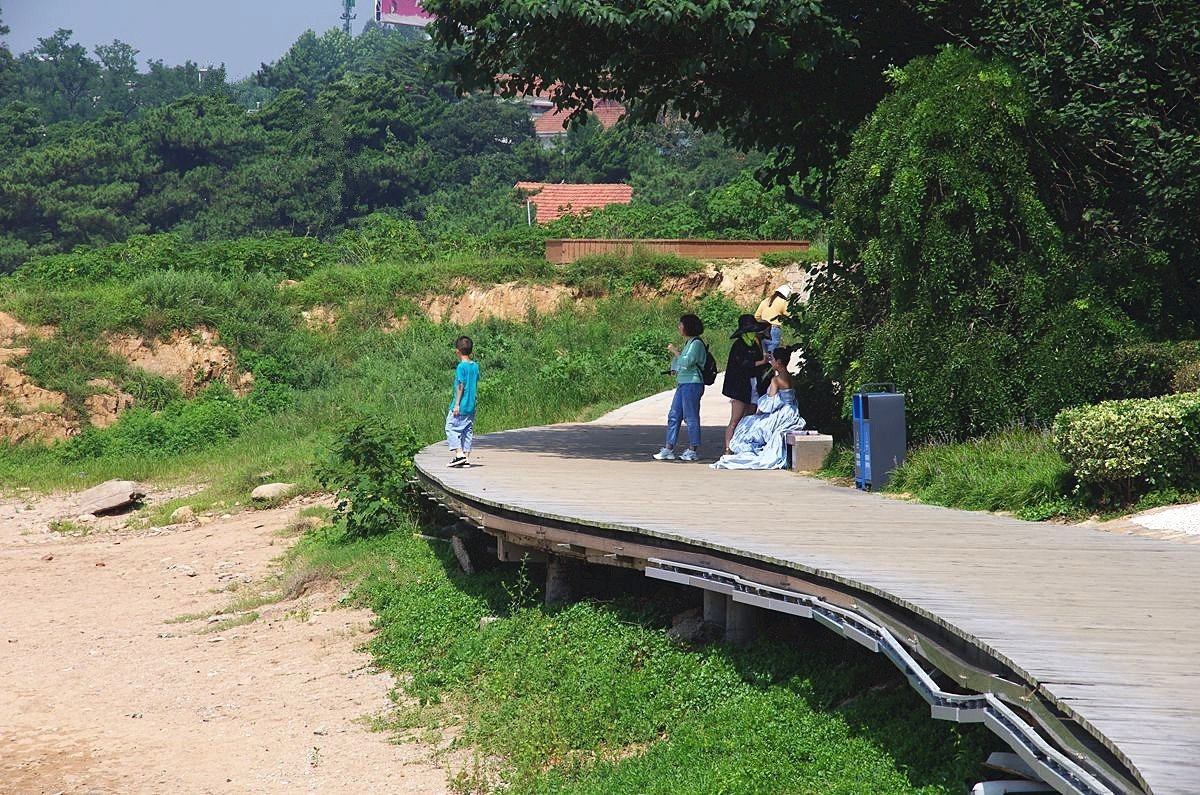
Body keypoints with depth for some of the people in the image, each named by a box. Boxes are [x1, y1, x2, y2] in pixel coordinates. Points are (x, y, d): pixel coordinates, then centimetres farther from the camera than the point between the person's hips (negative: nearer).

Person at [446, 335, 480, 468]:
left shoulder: (461, 367, -13)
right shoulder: (475, 366, 9)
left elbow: (461, 386, -15)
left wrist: (457, 404, -12)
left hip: (461, 406, -7)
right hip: (471, 406, 7)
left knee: (451, 428, 1)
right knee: (468, 431, 10)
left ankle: (459, 453, -9)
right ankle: (467, 458, 9)